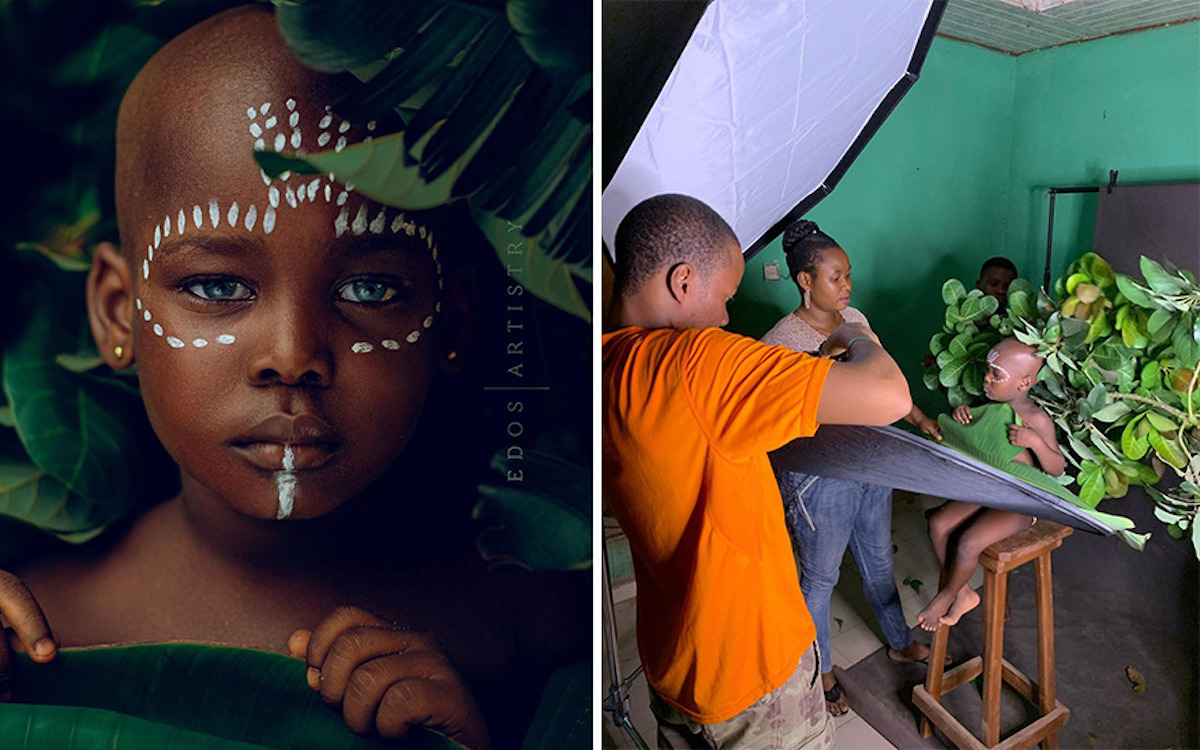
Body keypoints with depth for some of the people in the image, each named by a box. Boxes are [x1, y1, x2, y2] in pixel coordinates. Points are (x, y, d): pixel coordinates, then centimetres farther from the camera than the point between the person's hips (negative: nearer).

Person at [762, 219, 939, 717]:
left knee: (878, 561, 26)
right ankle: (820, 672, 34)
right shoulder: (782, 342, -20)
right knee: (819, 577, 12)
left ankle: (900, 643, 49)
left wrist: (921, 419, 11)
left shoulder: (855, 319, 2)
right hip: (820, 479, -7)